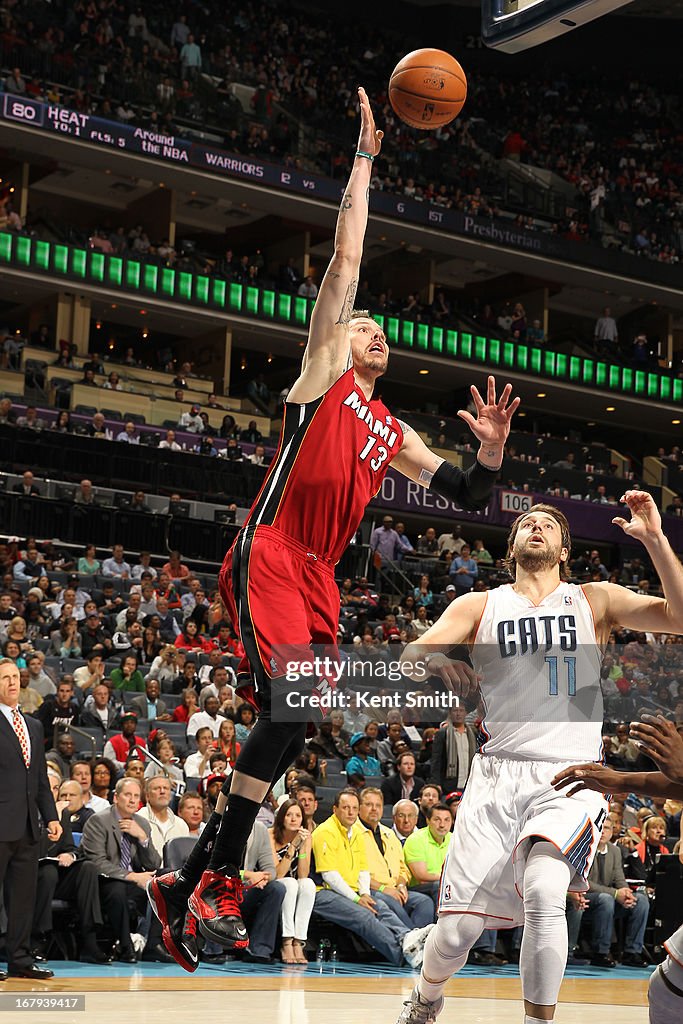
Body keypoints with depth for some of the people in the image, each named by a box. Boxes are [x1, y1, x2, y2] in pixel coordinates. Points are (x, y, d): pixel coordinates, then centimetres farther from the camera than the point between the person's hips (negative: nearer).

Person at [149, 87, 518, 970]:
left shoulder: (395, 435, 25)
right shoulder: (324, 375, 9)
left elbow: (470, 497, 22)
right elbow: (345, 258, 3)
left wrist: (492, 447, 3)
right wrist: (365, 155, 6)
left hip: (318, 577, 8)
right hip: (267, 558, -7)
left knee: (290, 726, 3)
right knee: (291, 711, -22)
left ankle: (186, 886, 12)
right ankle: (214, 883, -15)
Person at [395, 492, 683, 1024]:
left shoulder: (594, 600, 10)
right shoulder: (479, 606, 13)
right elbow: (409, 656, -1)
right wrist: (434, 659, -25)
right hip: (497, 775, 2)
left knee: (543, 893, -30)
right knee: (457, 930, -3)